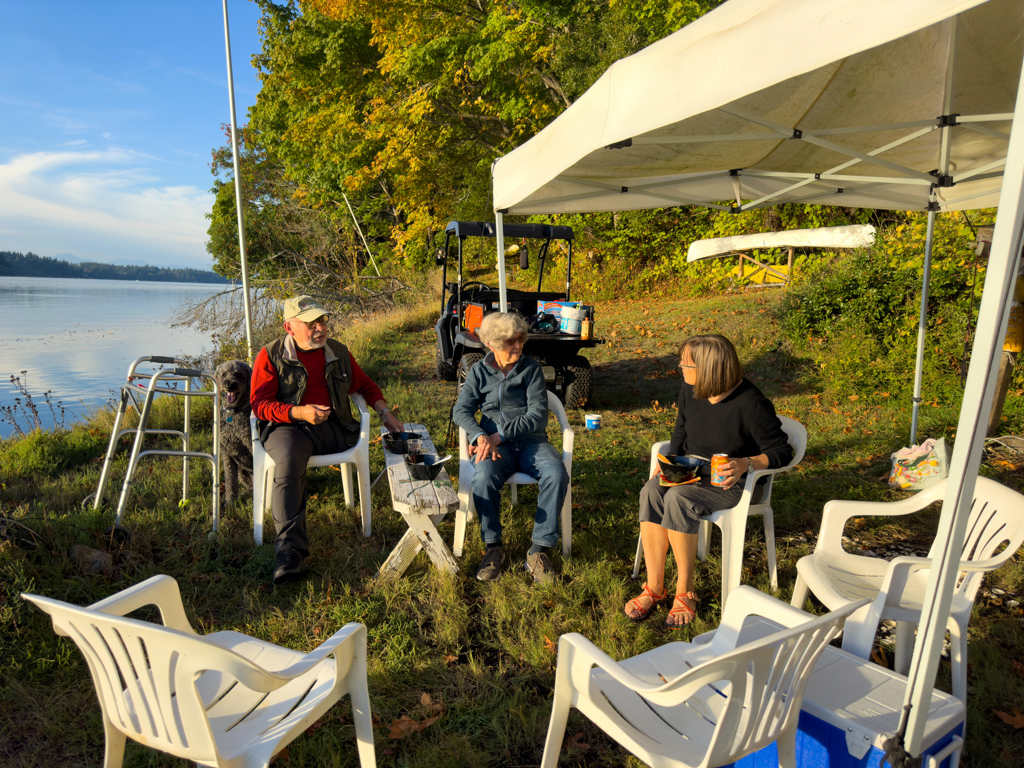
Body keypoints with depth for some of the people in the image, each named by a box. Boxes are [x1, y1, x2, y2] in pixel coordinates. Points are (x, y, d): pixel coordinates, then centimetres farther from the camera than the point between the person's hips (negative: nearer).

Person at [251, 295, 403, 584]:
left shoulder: (338, 352, 16)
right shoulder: (271, 355, 3)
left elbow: (364, 384, 28)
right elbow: (259, 403, -4)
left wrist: (384, 412, 12)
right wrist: (300, 412, -20)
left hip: (332, 426, 7)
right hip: (287, 426, -6)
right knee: (290, 460, -34)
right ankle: (290, 549, -37)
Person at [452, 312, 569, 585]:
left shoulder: (531, 368, 4)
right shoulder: (479, 371, 10)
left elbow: (538, 416, -6)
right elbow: (461, 410, 0)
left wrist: (499, 435, -17)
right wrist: (481, 436, -20)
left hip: (530, 441, 0)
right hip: (495, 443, 0)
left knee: (557, 473, -30)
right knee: (484, 476, -33)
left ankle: (538, 550, -19)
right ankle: (493, 546, -11)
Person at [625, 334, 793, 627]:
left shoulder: (752, 405, -21)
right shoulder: (690, 390, -1)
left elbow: (781, 452, -14)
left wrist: (745, 464, -31)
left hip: (730, 482, -6)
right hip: (690, 469, 6)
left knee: (678, 498, -34)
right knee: (651, 491, -25)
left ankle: (685, 591, -18)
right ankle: (655, 587, -18)